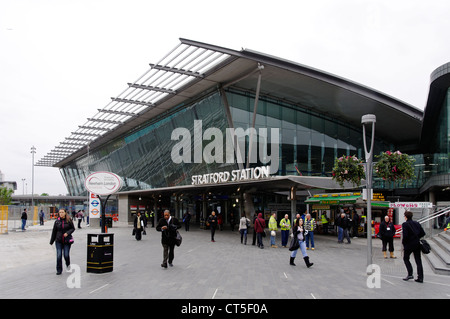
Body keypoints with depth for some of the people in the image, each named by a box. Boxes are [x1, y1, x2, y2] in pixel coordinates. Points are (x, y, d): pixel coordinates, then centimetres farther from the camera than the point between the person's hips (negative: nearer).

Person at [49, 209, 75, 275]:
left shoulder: (69, 220, -3)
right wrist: (51, 241, 14)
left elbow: (73, 228, 3)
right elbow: (54, 232, 10)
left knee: (66, 255, -3)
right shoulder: (57, 221, 3)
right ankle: (59, 270, 11)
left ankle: (68, 264, 28)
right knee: (59, 256, -3)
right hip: (59, 241, 2)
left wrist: (68, 233, -16)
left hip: (67, 241, -2)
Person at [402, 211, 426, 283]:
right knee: (418, 261, 9)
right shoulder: (417, 223, 8)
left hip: (409, 244, -6)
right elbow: (423, 233, 8)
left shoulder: (405, 224, -12)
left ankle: (410, 274, 2)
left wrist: (403, 242, -5)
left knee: (406, 258, 12)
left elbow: (405, 235, -20)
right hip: (417, 244, 6)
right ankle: (420, 278, 10)